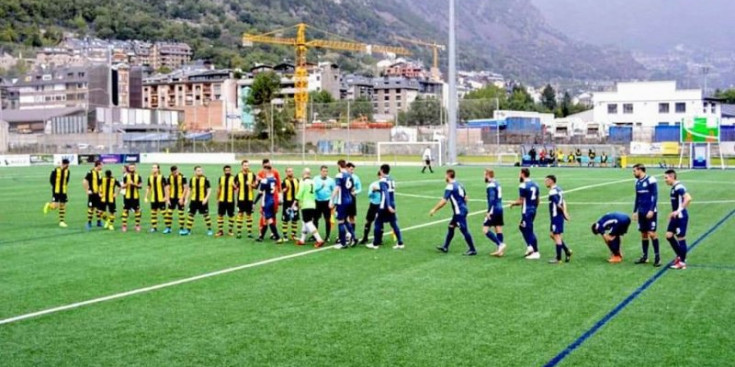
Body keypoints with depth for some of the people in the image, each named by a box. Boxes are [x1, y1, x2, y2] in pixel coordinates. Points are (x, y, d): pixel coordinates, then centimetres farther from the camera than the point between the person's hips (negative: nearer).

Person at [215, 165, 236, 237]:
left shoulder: (233, 178, -3)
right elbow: (219, 189, 14)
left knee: (231, 215, 5)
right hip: (222, 200, 2)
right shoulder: (221, 178, 6)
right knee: (220, 215, 1)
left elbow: (236, 188, -8)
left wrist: (234, 185, -28)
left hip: (230, 200, -2)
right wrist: (217, 199, 12)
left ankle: (230, 230, 17)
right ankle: (220, 231, 9)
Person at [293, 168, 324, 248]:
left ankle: (319, 240, -17)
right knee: (304, 222, 19)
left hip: (305, 206, -7)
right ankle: (302, 240, 27)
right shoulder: (313, 182, 10)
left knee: (308, 223, -7)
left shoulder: (303, 182, -9)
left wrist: (295, 202, -5)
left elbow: (300, 193, -12)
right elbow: (314, 194, 12)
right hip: (313, 205, 7)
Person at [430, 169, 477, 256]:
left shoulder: (450, 187, -15)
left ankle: (472, 250, 0)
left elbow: (444, 201, -19)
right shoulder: (459, 184, 12)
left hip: (459, 212, -10)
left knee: (464, 231, -4)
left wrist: (434, 209, -11)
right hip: (463, 209, 10)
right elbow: (465, 198, 17)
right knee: (451, 227, 17)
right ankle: (445, 247, 23)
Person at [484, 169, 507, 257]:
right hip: (500, 209, 9)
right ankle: (500, 250, 11)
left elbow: (492, 199, -21)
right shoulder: (497, 183, 14)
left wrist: (489, 212, -21)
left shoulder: (490, 185, -13)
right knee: (498, 229, 10)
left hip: (494, 210, -9)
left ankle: (500, 244, -14)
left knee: (485, 229, -7)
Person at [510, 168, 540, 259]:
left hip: (526, 212, -9)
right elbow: (537, 200, 14)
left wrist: (513, 203, 1)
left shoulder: (523, 186, -15)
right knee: (522, 227, 23)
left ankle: (536, 252, 0)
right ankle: (530, 246, 18)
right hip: (533, 210, 9)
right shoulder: (534, 184, 9)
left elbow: (521, 201, -17)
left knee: (529, 231, -2)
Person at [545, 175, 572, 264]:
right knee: (552, 234, 18)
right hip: (558, 216, 10)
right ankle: (567, 251, 19)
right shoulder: (558, 189, 14)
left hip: (556, 217, -10)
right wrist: (565, 212, 7)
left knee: (557, 236, -2)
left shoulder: (553, 192, -17)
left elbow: (559, 204, -22)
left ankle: (558, 258, 4)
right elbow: (563, 202, 13)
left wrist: (564, 212, -9)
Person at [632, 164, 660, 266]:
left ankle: (657, 256, -2)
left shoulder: (651, 180, -11)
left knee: (651, 233, -9)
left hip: (650, 212, -7)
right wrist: (635, 211, 18)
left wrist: (651, 210, -18)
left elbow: (655, 196, -13)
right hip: (641, 212, 7)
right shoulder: (638, 182, 12)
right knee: (643, 233, 9)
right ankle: (645, 256, 15)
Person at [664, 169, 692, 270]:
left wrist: (678, 210, -31)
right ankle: (679, 256, 24)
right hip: (676, 216, 10)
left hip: (681, 216, -10)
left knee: (681, 238, -1)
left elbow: (688, 198, -31)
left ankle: (682, 262, 9)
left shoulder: (679, 187, -18)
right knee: (669, 236, 11)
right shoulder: (673, 188, 12)